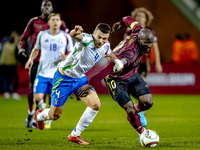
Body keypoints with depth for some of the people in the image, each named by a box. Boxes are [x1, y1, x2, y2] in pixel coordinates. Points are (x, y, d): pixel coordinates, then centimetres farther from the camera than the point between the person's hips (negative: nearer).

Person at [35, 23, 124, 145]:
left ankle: (75, 135, 6)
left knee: (96, 105, -12)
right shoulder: (87, 40, -30)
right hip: (64, 78, -6)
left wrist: (116, 61, -1)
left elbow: (109, 53, 20)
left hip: (81, 78, 6)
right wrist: (75, 33, -80)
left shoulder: (105, 46, -6)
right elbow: (76, 36, -55)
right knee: (55, 115, 3)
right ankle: (40, 116, 43)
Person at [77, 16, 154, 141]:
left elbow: (130, 20, 4)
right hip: (116, 79, -7)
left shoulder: (140, 32, -16)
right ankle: (142, 133, 12)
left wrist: (121, 24, 26)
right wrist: (90, 85, -36)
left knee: (148, 102, -10)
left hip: (132, 75, 7)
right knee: (130, 110, -14)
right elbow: (108, 69, -38)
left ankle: (137, 110, 25)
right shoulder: (129, 53, -38)